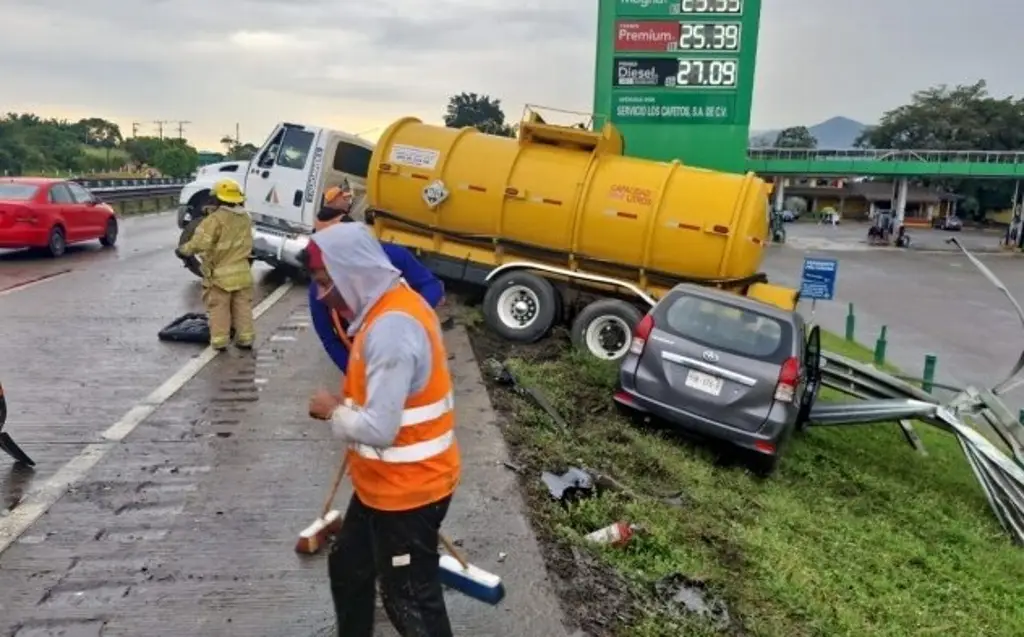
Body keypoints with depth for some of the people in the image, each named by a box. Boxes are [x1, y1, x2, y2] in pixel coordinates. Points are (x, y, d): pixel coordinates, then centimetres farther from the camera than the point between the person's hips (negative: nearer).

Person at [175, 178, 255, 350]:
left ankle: (219, 340, 6)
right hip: (242, 272, 5)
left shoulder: (215, 219, -16)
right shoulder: (245, 218, 4)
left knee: (218, 308, 5)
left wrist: (183, 250, -6)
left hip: (220, 273, -5)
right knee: (242, 307, 11)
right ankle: (245, 338, 12)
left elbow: (199, 243, -20)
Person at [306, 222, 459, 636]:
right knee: (348, 567, 27)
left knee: (410, 601, 8)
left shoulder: (391, 327, -29)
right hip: (382, 485, 10)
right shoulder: (387, 308, 5)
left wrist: (333, 411, -13)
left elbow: (379, 428, -29)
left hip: (407, 492, -10)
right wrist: (346, 406, 5)